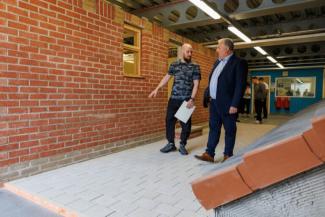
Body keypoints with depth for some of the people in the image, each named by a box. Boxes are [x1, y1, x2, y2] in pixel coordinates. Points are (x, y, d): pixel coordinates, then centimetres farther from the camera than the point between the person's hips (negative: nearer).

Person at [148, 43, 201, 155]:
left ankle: (182, 145, 18)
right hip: (174, 98, 3)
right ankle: (171, 143, 20)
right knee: (169, 120, 5)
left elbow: (196, 84, -5)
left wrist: (192, 99, -15)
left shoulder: (195, 67, 0)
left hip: (187, 100, -2)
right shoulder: (174, 65, 8)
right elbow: (166, 77, 12)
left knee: (186, 123, 3)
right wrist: (157, 89, 4)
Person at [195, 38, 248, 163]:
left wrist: (235, 104, -20)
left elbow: (240, 85, -16)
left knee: (230, 130, 6)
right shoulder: (217, 62, 15)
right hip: (214, 102, 8)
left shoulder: (239, 63, -9)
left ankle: (228, 155, 18)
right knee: (213, 128, 9)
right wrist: (207, 94, 10)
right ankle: (209, 154, 15)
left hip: (227, 104, -7)